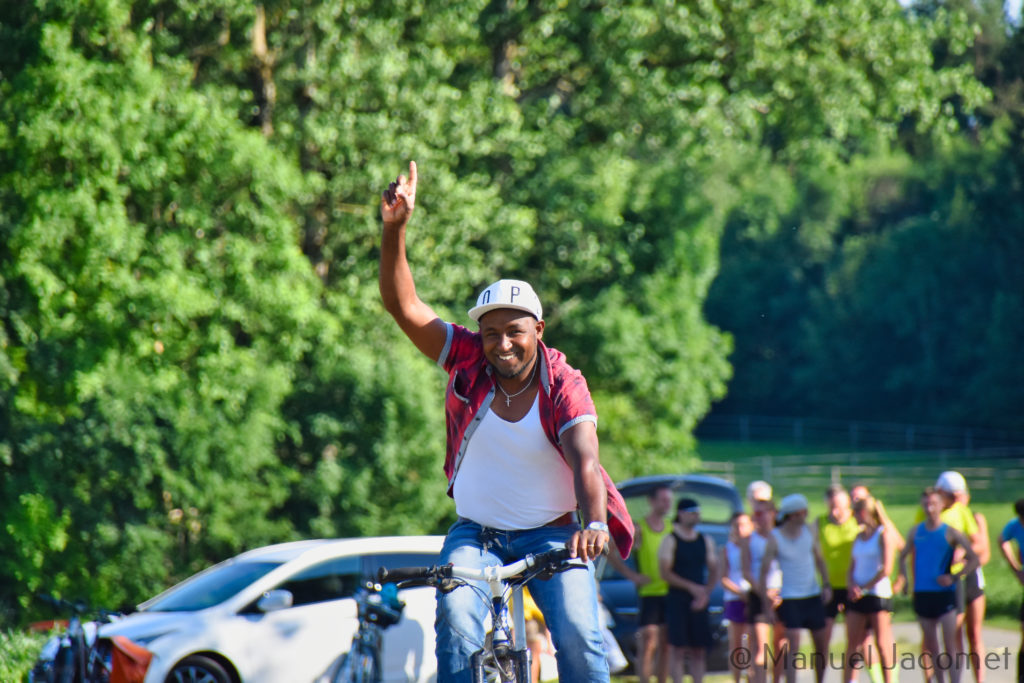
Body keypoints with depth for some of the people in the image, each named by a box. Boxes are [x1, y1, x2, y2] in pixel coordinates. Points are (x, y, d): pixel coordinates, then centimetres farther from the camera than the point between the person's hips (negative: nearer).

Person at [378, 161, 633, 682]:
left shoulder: (565, 386, -14)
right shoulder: (467, 359, -7)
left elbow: (585, 461, -27)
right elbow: (403, 305, -14)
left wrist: (593, 523, -46)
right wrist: (395, 228, -27)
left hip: (552, 535, -2)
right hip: (476, 533, 2)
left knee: (578, 634, -21)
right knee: (457, 618, -26)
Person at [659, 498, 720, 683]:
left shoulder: (706, 541, 14)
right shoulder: (670, 541, -2)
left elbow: (713, 571, 15)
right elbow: (665, 574, -9)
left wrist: (706, 593, -3)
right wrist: (692, 587, -15)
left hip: (699, 601, 5)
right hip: (677, 600, -5)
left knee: (699, 650, 3)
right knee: (678, 647, -8)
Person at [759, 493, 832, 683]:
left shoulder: (809, 531, 3)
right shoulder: (775, 538, -9)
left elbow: (819, 559, 15)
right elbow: (764, 570, -7)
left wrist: (826, 585, 4)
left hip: (813, 596, 5)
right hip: (789, 598, -5)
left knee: (821, 645, 9)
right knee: (793, 645, -14)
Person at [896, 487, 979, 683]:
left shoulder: (950, 532, -4)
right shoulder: (915, 531, 8)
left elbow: (973, 560, -4)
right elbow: (903, 555, 24)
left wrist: (954, 577, -13)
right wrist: (903, 577, 11)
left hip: (944, 593, -4)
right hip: (922, 594, 4)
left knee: (950, 646, -10)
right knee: (931, 647, 8)